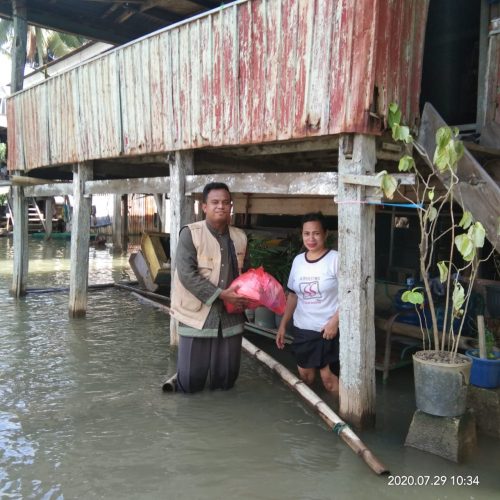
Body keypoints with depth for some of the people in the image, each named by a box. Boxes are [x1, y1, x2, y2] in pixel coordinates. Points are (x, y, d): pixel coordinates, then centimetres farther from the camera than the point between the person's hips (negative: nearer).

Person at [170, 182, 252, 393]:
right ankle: (180, 383, 33)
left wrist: (245, 296, 0)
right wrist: (221, 295, -20)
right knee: (190, 380, 4)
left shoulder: (240, 237, 7)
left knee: (226, 379, 11)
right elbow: (186, 274, -17)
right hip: (197, 313, -4)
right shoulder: (190, 233, -9)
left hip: (230, 315, 4)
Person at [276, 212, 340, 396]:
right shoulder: (298, 260, 5)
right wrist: (282, 325, 9)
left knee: (326, 375, -4)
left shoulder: (336, 259, -11)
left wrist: (335, 321, -18)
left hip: (327, 329, -5)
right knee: (304, 372, 12)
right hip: (302, 328, 5)